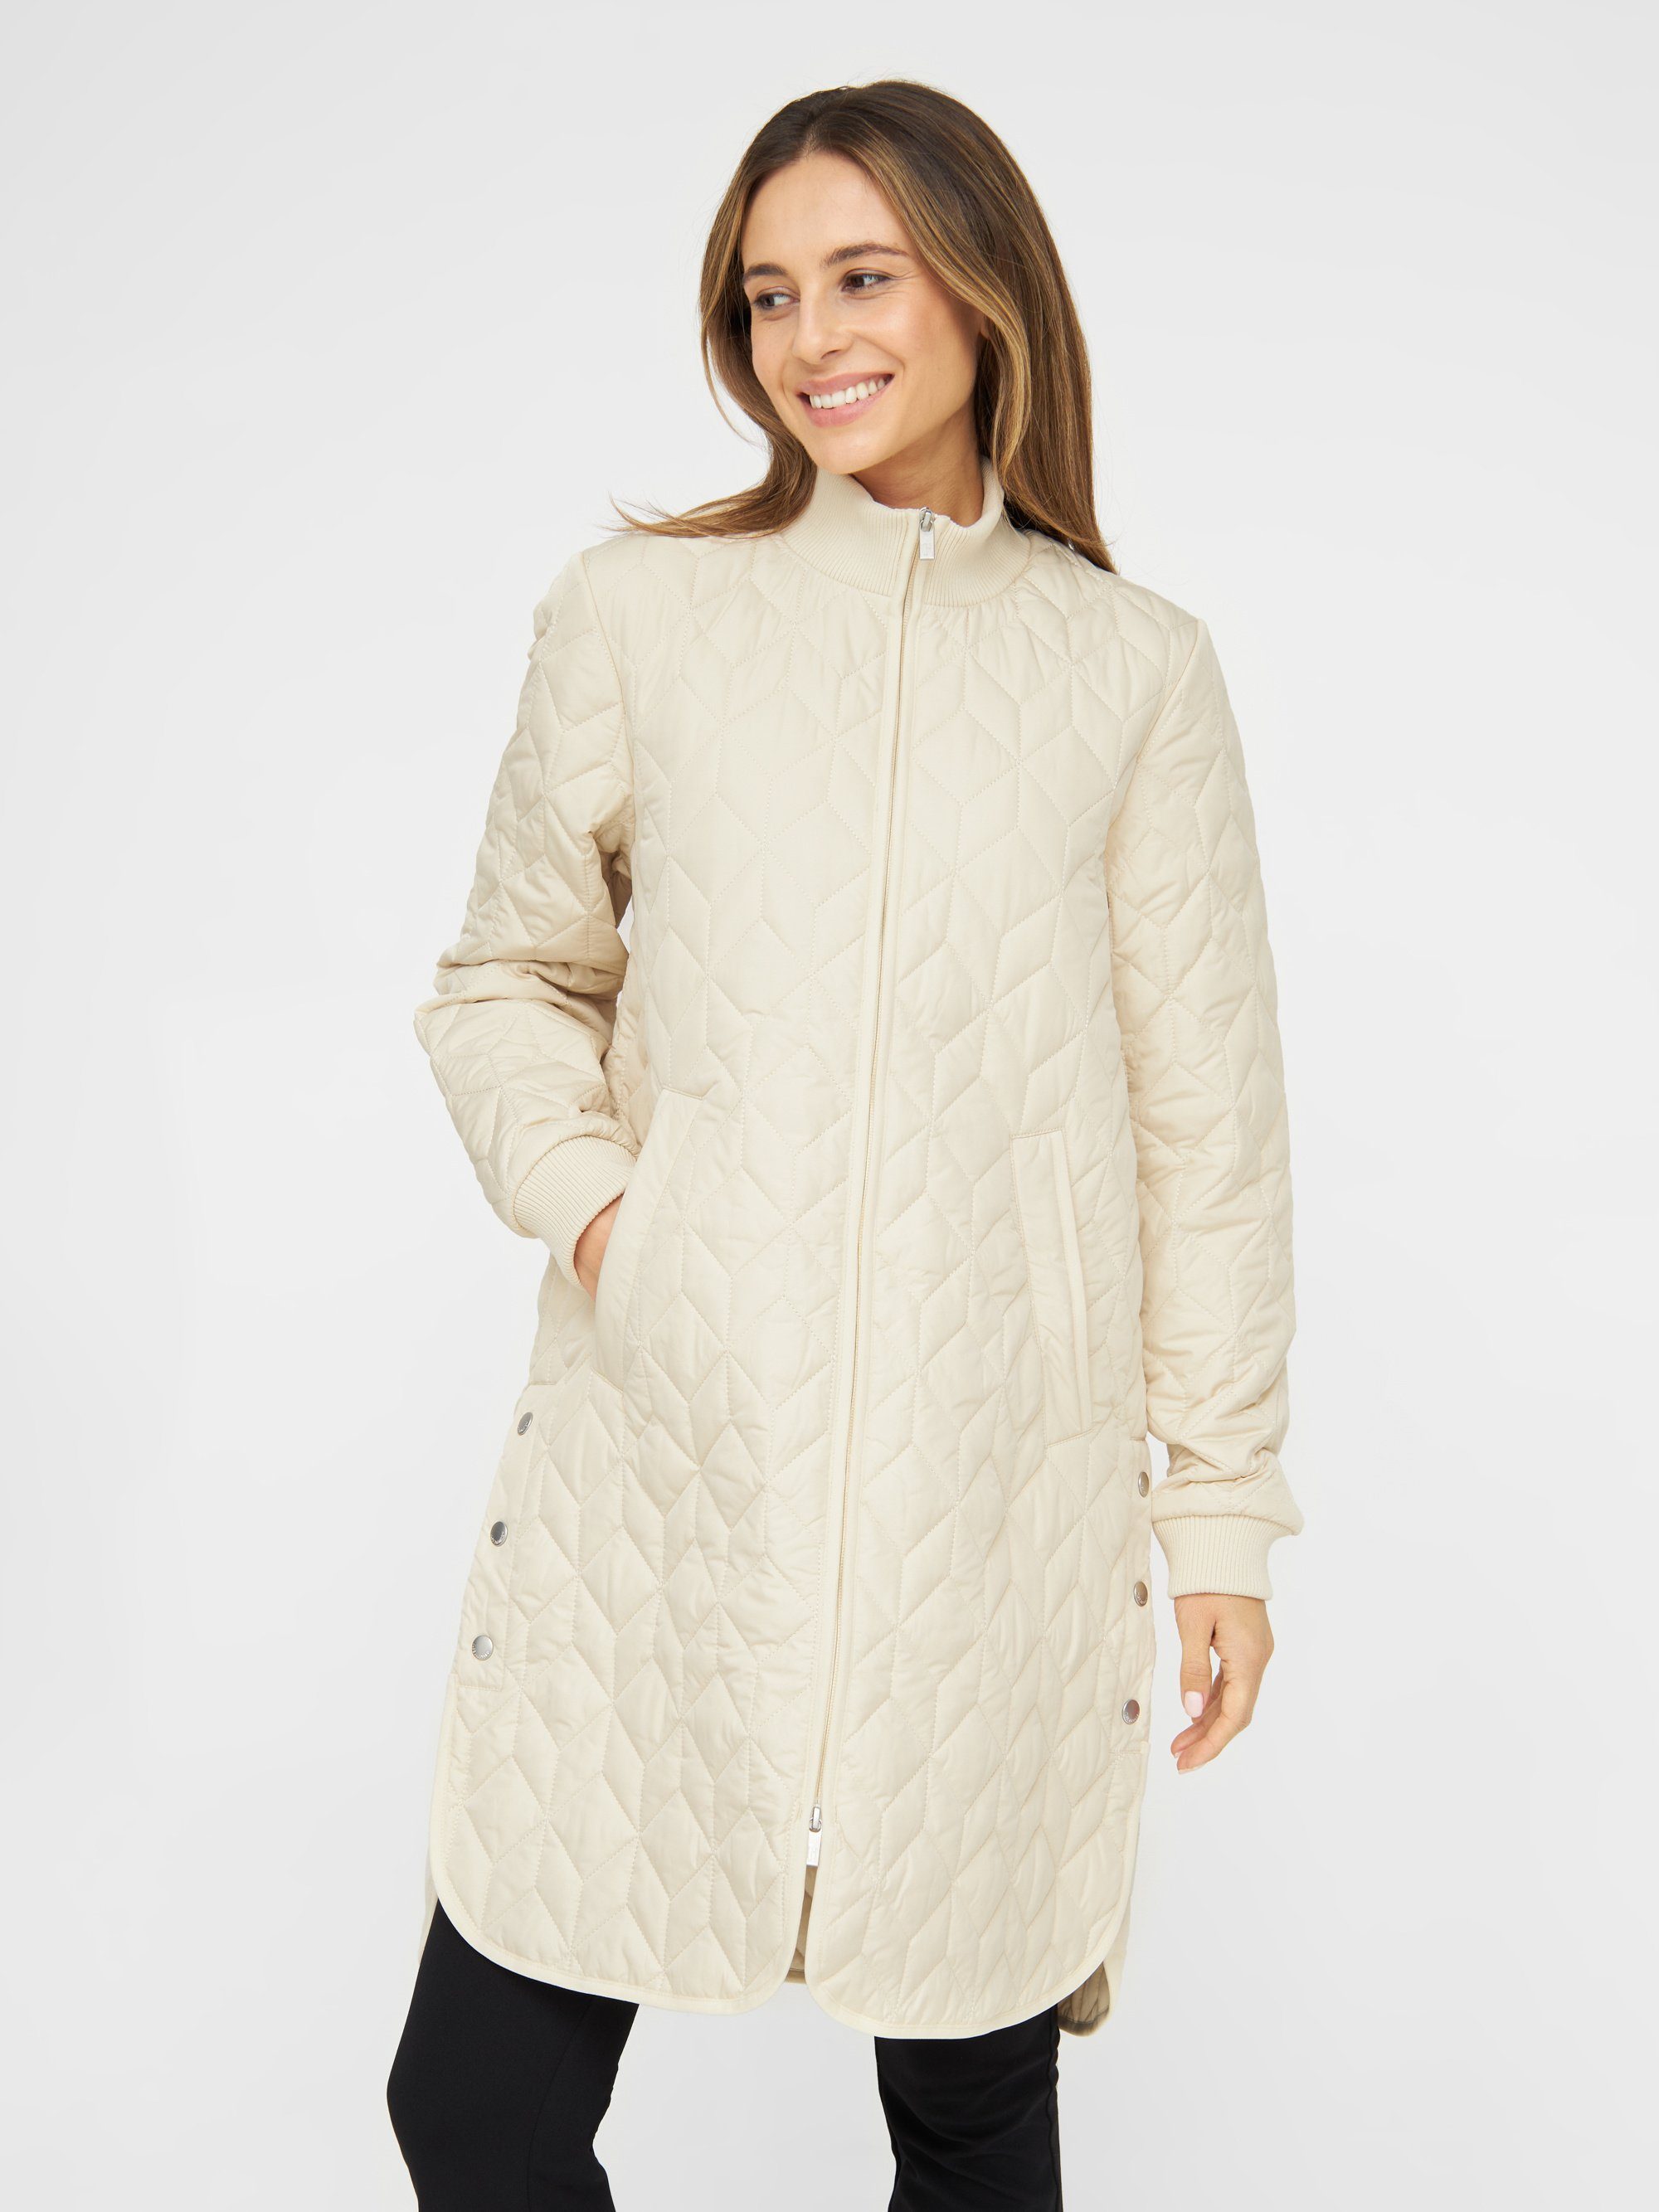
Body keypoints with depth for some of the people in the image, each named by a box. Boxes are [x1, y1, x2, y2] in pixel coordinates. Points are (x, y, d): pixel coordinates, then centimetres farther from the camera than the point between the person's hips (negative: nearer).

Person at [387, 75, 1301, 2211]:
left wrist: (1224, 1507, 6)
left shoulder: (1135, 671, 4)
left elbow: (1206, 1118, 6)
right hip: (657, 1455, 1)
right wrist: (582, 1191, -6)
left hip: (997, 1479, 0)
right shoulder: (635, 611, 4)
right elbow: (501, 978, 14)